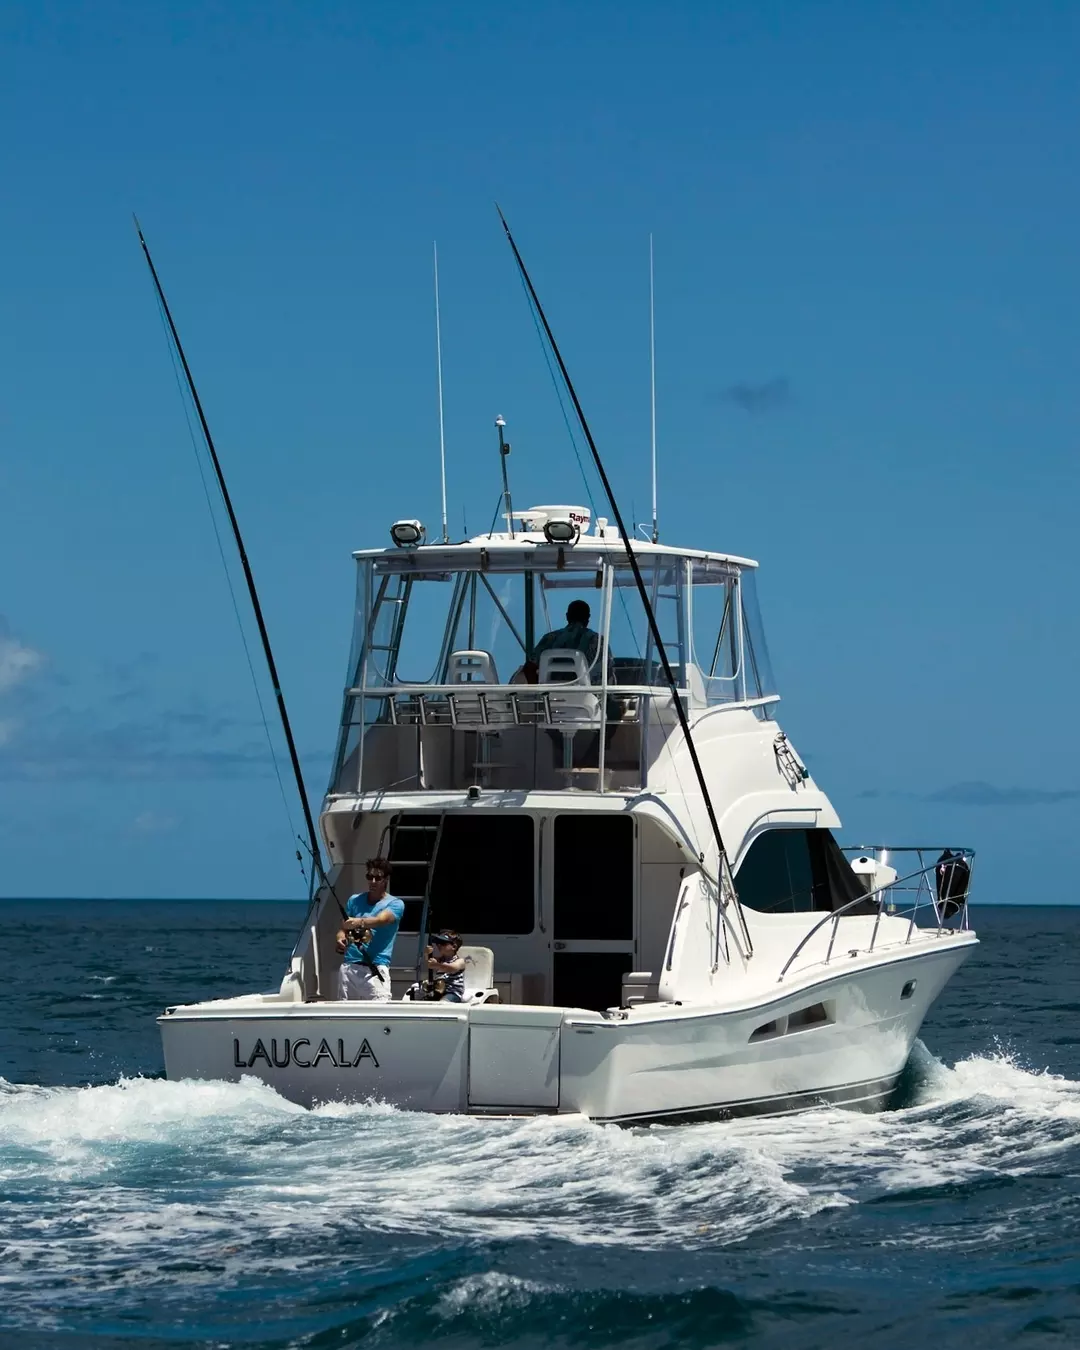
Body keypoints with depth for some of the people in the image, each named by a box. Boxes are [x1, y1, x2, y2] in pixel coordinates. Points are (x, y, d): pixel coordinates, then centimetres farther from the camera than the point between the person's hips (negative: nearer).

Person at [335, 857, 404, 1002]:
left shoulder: (395, 904, 2)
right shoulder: (354, 900, 16)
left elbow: (381, 920, -18)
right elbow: (343, 927, 15)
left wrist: (360, 922, -40)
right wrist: (340, 938, -11)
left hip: (375, 968, -5)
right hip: (349, 965, 5)